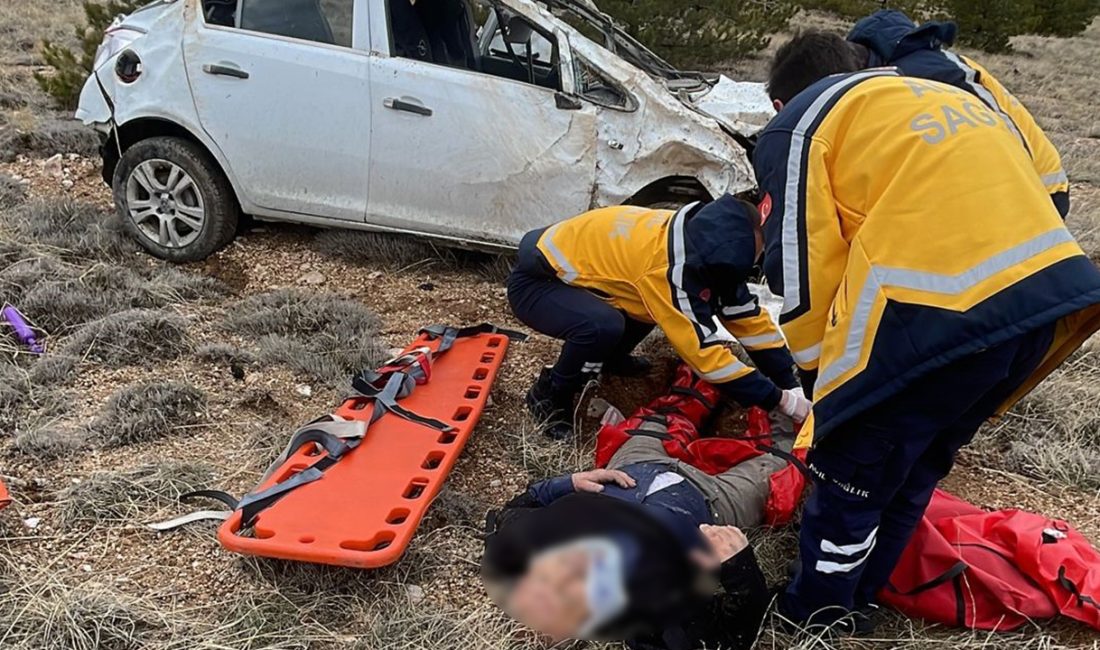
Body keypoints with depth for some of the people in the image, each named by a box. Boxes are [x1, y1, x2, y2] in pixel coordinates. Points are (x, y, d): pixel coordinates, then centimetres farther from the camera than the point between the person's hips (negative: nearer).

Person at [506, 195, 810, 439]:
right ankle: (548, 395, -7)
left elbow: (749, 316, -4)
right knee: (604, 325, -33)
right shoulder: (668, 267, -35)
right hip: (535, 282, -8)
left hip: (573, 258, 8)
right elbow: (706, 353, -32)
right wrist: (781, 400, -26)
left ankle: (610, 358, 20)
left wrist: (792, 386, -7)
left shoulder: (699, 242, -10)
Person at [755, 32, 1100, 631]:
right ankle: (853, 605, 42)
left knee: (850, 480, 12)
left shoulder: (797, 124, 12)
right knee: (913, 472, 25)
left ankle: (810, 624, 31)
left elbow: (802, 266, 4)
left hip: (933, 318, -7)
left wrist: (820, 374, 18)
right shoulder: (949, 98, 32)